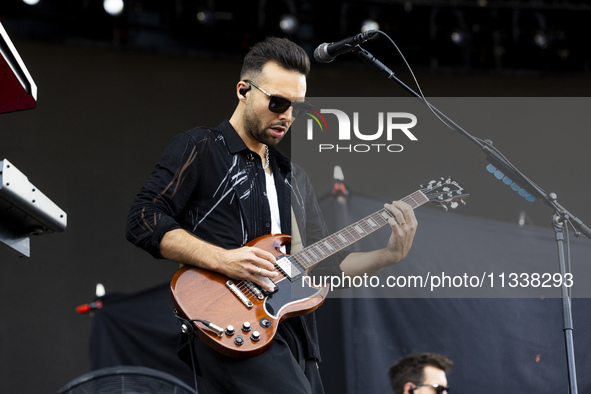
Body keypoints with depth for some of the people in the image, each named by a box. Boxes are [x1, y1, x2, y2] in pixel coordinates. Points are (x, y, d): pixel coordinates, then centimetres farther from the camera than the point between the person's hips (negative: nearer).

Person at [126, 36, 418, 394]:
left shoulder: (294, 178, 25)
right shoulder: (200, 148, 4)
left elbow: (324, 264, 23)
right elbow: (144, 220, -7)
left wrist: (388, 256, 7)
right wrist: (221, 259, -16)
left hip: (297, 342, 8)